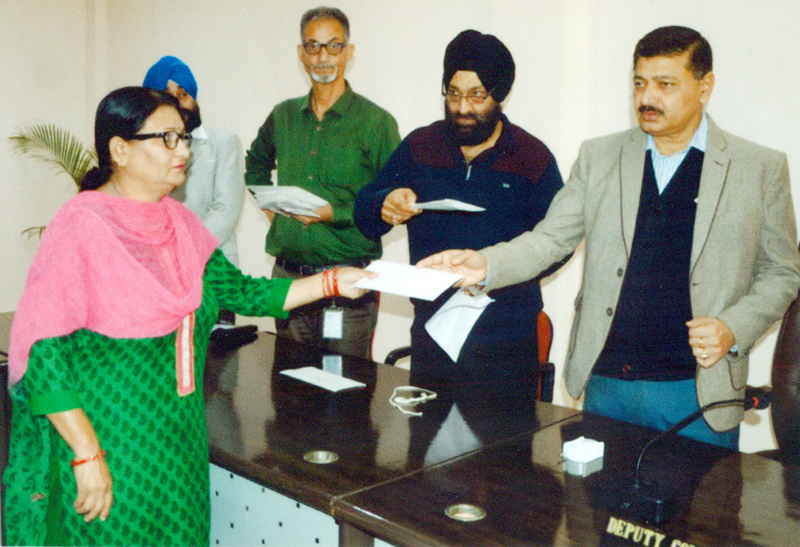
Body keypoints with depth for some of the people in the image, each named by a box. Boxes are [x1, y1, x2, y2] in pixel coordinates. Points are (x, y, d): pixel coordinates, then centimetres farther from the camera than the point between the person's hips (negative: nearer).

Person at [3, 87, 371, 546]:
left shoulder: (179, 222, 6)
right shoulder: (81, 228, -16)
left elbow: (238, 291, 7)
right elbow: (47, 353, -18)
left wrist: (332, 282, -1)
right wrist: (88, 457, -20)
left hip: (179, 435, 7)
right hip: (109, 439, -7)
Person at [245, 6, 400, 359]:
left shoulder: (376, 122, -6)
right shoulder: (283, 116, 10)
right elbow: (256, 164, 31)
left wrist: (335, 213, -18)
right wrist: (268, 205, 15)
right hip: (287, 276, 5)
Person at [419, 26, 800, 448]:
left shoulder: (762, 168, 2)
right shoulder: (599, 157, 7)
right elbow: (549, 240, 4)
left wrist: (734, 329, -10)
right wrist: (486, 264, -14)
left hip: (700, 390, -1)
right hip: (605, 386, 2)